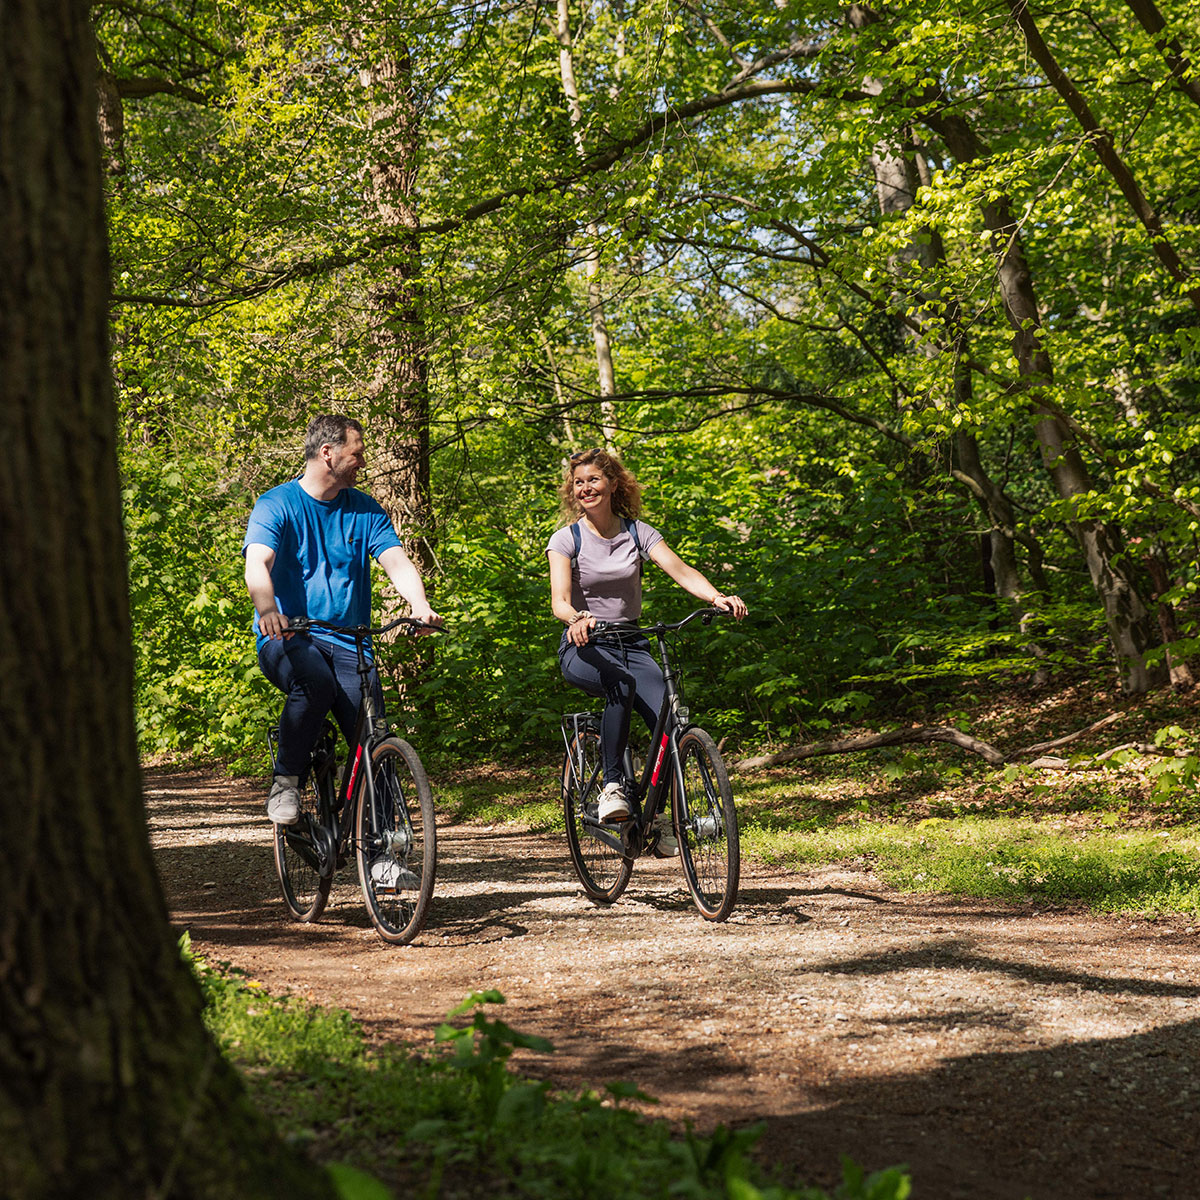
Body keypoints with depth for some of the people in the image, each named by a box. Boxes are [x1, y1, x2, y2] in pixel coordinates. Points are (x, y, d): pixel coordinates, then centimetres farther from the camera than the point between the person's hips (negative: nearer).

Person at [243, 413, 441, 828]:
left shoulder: (364, 510, 11)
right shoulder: (276, 505, -1)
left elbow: (397, 561, -1)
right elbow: (258, 563, -17)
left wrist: (420, 605, -23)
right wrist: (267, 609, -39)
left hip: (347, 642, 3)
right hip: (286, 638, -3)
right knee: (315, 682, -37)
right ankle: (285, 782, -17)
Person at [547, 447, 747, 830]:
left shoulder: (637, 532, 4)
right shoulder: (566, 538, -2)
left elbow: (680, 570, -11)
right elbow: (559, 600, -17)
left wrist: (716, 597, -31)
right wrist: (576, 619, -42)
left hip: (630, 646, 3)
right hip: (583, 648, -3)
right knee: (621, 684, -39)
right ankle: (612, 786, -28)